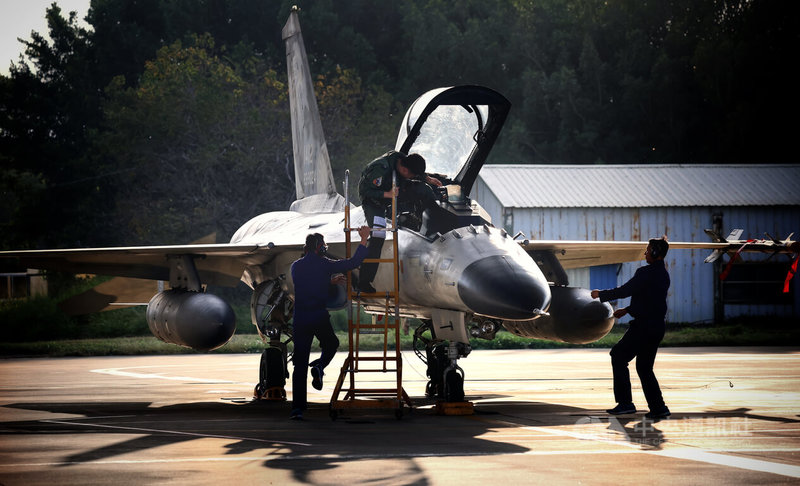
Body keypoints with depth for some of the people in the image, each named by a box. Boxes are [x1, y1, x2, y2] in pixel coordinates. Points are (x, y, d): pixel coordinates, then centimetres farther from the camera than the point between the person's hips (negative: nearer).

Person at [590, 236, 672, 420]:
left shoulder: (646, 273, -15)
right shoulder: (663, 274, 15)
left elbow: (625, 291, -14)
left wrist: (601, 294, 0)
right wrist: (627, 310, 27)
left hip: (644, 326, -9)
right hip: (657, 327, 9)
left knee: (618, 356, 1)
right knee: (644, 367, 15)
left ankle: (625, 403, -2)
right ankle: (658, 407, 10)